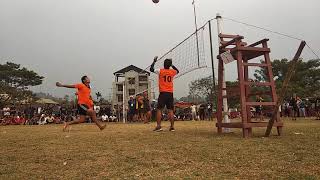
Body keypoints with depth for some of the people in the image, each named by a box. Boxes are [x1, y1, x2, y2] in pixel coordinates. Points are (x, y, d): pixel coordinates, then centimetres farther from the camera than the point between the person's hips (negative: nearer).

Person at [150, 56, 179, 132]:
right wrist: (172, 65, 31)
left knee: (159, 109, 0)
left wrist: (154, 61, 18)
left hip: (163, 93, -3)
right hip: (170, 93, 3)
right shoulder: (172, 72, 8)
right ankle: (172, 126, 4)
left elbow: (151, 69, 10)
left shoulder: (160, 71, -2)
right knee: (170, 110, 4)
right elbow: (177, 71, 31)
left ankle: (158, 126, -6)